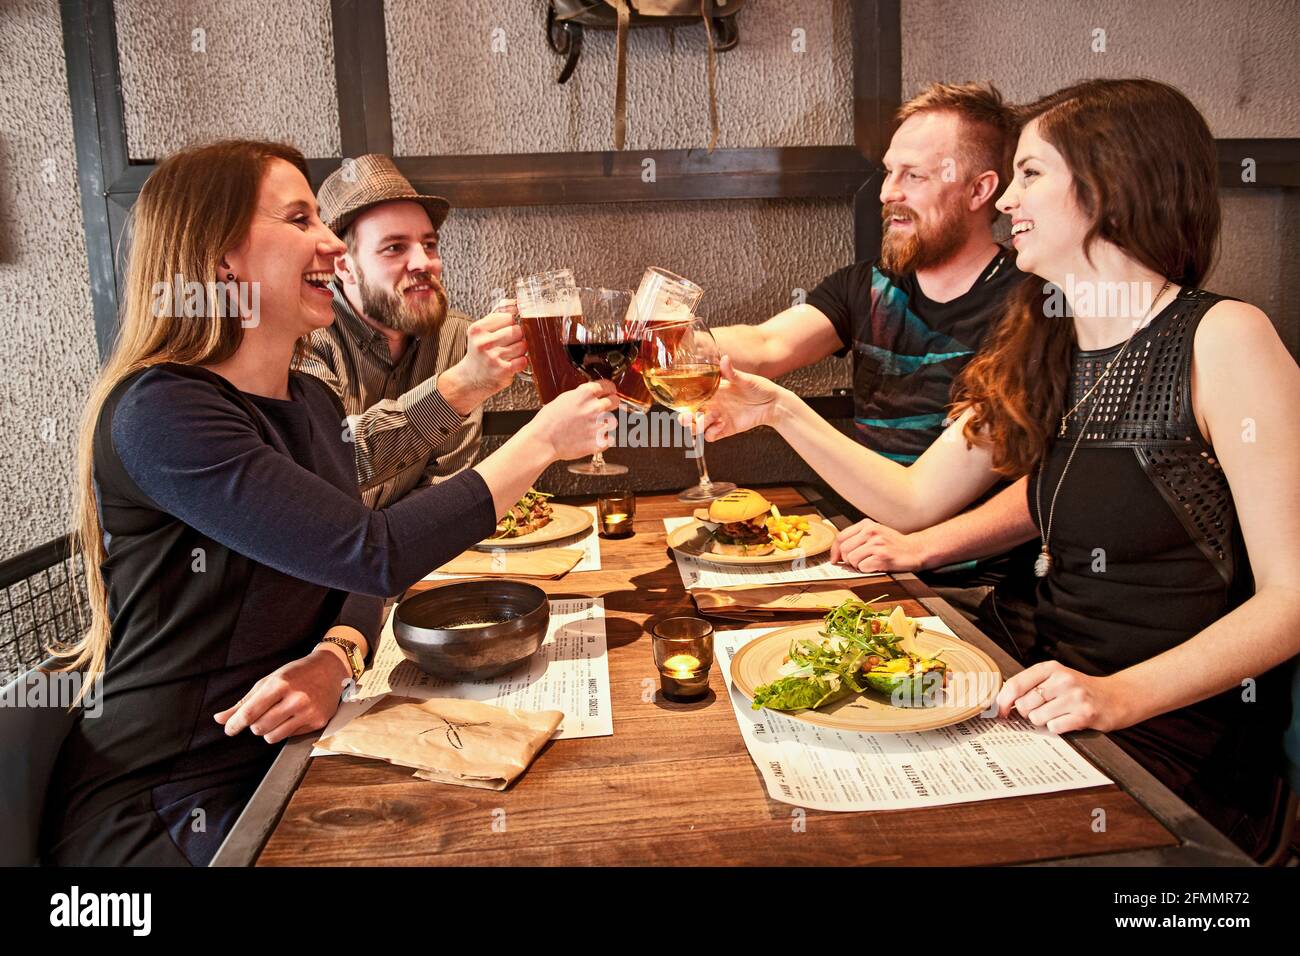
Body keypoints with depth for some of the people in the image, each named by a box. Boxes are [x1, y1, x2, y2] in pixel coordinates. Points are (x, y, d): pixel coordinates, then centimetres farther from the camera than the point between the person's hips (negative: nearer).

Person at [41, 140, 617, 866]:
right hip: (163, 807, -7)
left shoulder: (311, 400, 6)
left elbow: (353, 576, 4)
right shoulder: (160, 412, -21)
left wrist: (335, 659, -18)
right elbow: (374, 554, -28)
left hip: (285, 757, 7)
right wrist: (543, 440, -21)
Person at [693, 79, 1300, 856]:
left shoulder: (1224, 339, -13)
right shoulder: (1040, 355, 9)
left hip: (1188, 731, -5)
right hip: (1059, 699, 6)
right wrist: (782, 411, 2)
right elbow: (914, 500, 9)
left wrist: (1120, 695, -26)